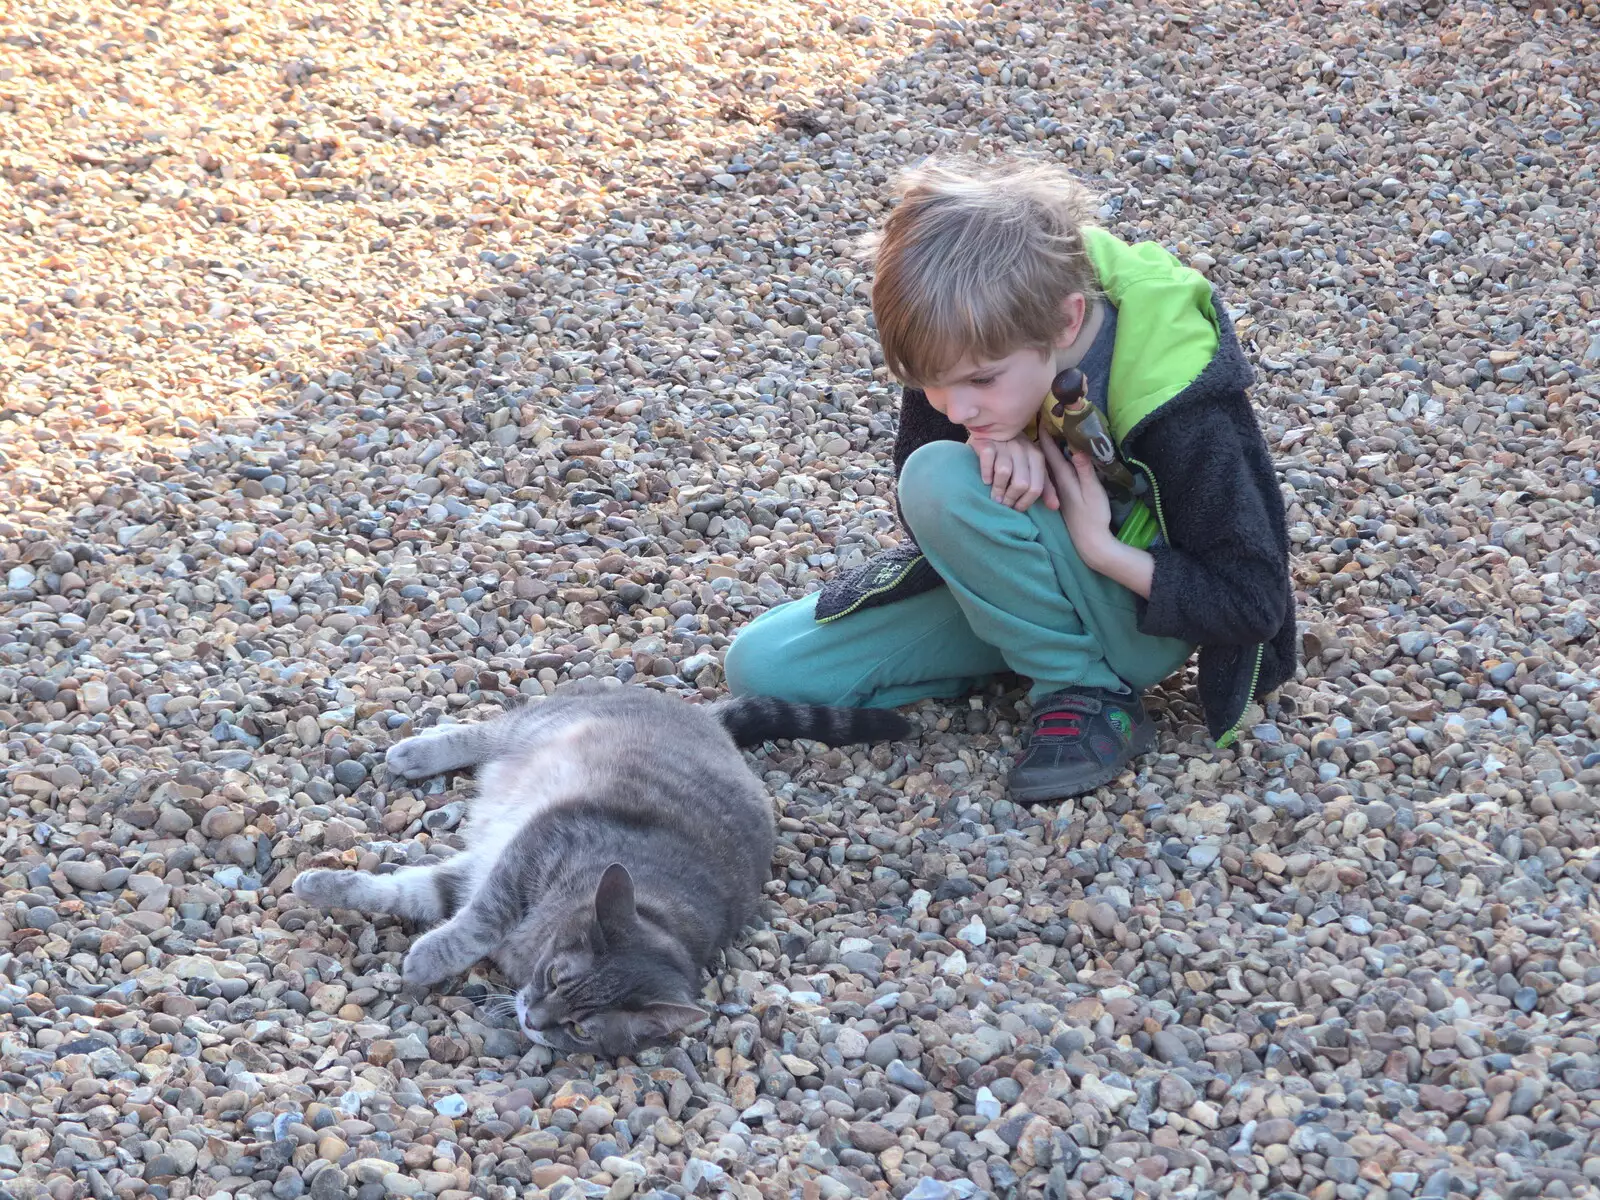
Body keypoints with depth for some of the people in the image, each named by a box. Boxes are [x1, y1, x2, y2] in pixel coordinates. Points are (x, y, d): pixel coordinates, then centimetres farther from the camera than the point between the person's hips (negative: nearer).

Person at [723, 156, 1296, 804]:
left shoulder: (1183, 410, -28)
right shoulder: (965, 344, -15)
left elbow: (1254, 605, -20)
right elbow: (918, 503, 0)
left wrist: (1101, 546, -30)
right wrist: (995, 454, -23)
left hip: (1143, 616, -6)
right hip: (1008, 590, 6)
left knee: (945, 479, -32)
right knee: (761, 667, -7)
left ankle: (1090, 697, -18)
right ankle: (1015, 651, 3)